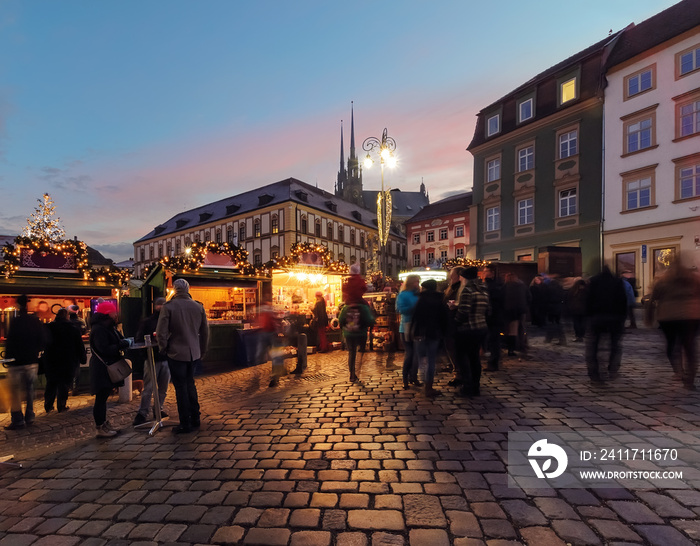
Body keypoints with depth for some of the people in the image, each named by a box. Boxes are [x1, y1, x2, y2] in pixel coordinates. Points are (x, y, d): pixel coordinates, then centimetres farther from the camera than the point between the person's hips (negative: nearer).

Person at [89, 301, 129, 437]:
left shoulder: (109, 327, 14)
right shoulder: (98, 329, -18)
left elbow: (117, 341, 17)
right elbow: (105, 349, -25)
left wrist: (125, 341, -2)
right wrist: (124, 344, -22)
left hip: (108, 367, 10)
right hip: (101, 368, -10)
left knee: (103, 397, 18)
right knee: (101, 397, -2)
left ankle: (104, 424, 28)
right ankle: (100, 428, 7)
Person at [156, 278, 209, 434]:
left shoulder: (168, 306, -12)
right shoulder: (199, 307, 1)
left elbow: (161, 331, -12)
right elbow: (205, 332, 6)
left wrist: (163, 348, 5)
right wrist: (201, 351, 16)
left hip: (176, 353, -4)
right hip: (193, 353, 4)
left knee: (181, 388, 5)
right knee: (190, 384, 19)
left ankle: (185, 424, 13)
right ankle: (195, 419, 26)